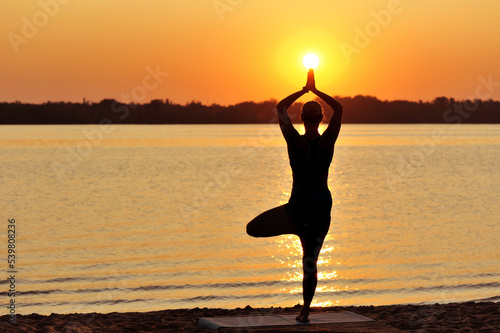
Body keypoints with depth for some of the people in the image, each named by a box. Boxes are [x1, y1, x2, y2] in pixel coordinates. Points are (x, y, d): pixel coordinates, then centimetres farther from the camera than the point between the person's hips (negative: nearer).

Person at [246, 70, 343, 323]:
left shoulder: (295, 141, -11)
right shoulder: (327, 141, -6)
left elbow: (280, 107, 2)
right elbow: (339, 108, 8)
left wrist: (304, 90, 8)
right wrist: (315, 91, 9)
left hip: (299, 205, -3)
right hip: (323, 205, 4)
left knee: (252, 229, 5)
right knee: (310, 261, 12)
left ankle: (298, 228, -13)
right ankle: (305, 311, 12)